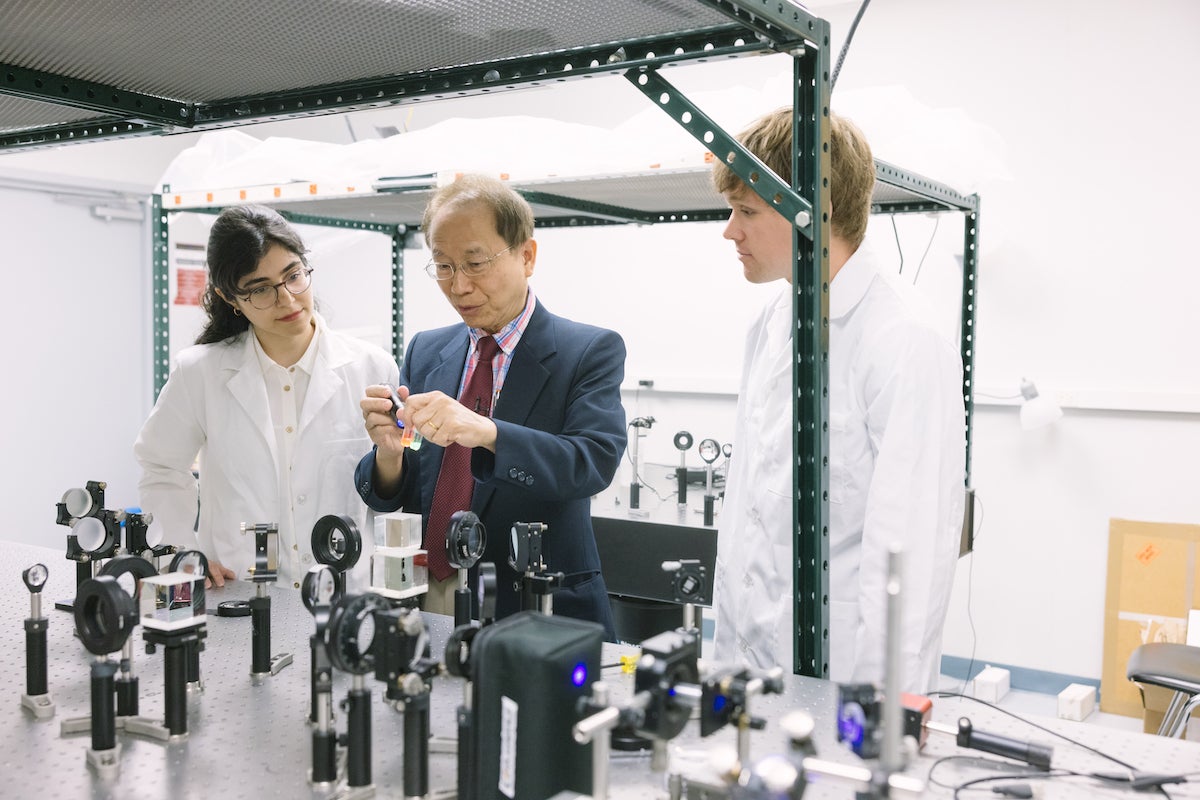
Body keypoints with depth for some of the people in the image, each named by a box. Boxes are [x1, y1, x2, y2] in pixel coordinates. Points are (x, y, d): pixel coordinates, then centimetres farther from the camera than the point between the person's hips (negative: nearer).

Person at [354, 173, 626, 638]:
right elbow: (390, 500, 9)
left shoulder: (591, 351, -1)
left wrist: (486, 433, -31)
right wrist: (388, 450, -13)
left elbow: (595, 461, -17)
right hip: (424, 605, 5)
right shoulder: (424, 352, 12)